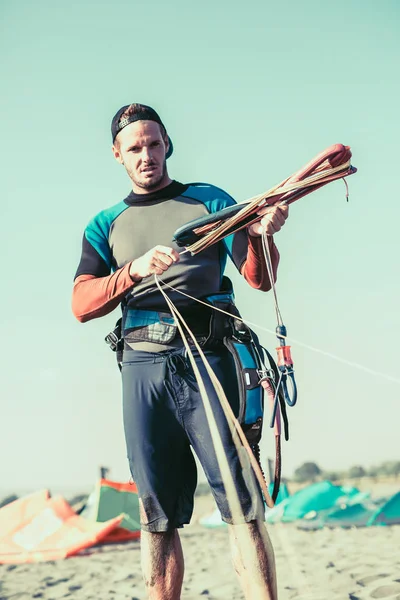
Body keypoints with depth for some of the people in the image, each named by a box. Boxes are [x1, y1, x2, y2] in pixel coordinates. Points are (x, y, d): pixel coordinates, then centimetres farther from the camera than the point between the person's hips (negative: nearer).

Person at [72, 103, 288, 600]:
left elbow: (260, 279, 7)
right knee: (157, 512, 2)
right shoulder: (106, 225, 17)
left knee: (241, 501, -10)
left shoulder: (210, 200, 14)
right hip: (142, 366, 2)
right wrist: (134, 270, -13)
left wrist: (262, 234, -15)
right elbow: (80, 304, 4)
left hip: (207, 358, -2)